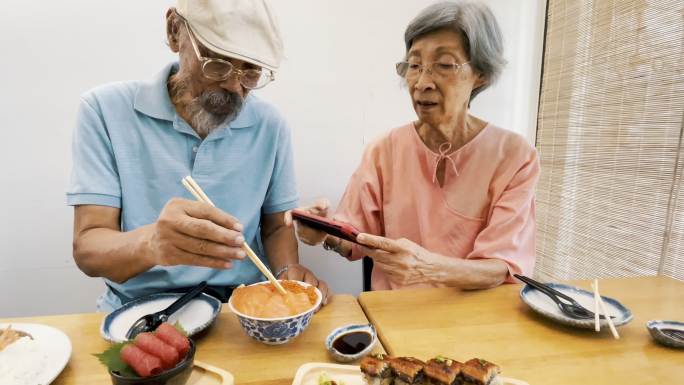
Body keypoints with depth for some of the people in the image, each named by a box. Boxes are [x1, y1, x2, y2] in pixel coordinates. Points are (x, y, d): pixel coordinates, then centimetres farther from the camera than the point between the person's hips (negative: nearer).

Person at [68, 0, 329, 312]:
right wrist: (150, 244, -31)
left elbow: (276, 226, 6)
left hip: (240, 309, 1)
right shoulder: (106, 110, -7)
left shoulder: (270, 125, -3)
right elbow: (87, 247, -10)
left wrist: (289, 271, -14)